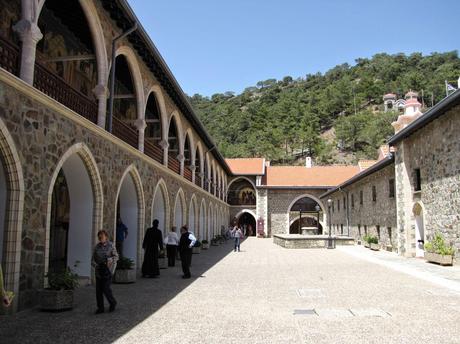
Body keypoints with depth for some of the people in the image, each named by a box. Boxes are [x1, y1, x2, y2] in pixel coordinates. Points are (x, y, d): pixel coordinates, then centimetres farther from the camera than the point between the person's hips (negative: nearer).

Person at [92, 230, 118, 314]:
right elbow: (93, 258, 10)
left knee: (106, 288, -9)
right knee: (98, 289, 2)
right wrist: (94, 264, -10)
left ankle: (113, 303, 15)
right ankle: (100, 308, 12)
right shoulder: (97, 246, 7)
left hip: (108, 269, -4)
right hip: (99, 269, 4)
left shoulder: (111, 245, -4)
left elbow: (116, 256, -5)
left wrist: (110, 260, -23)